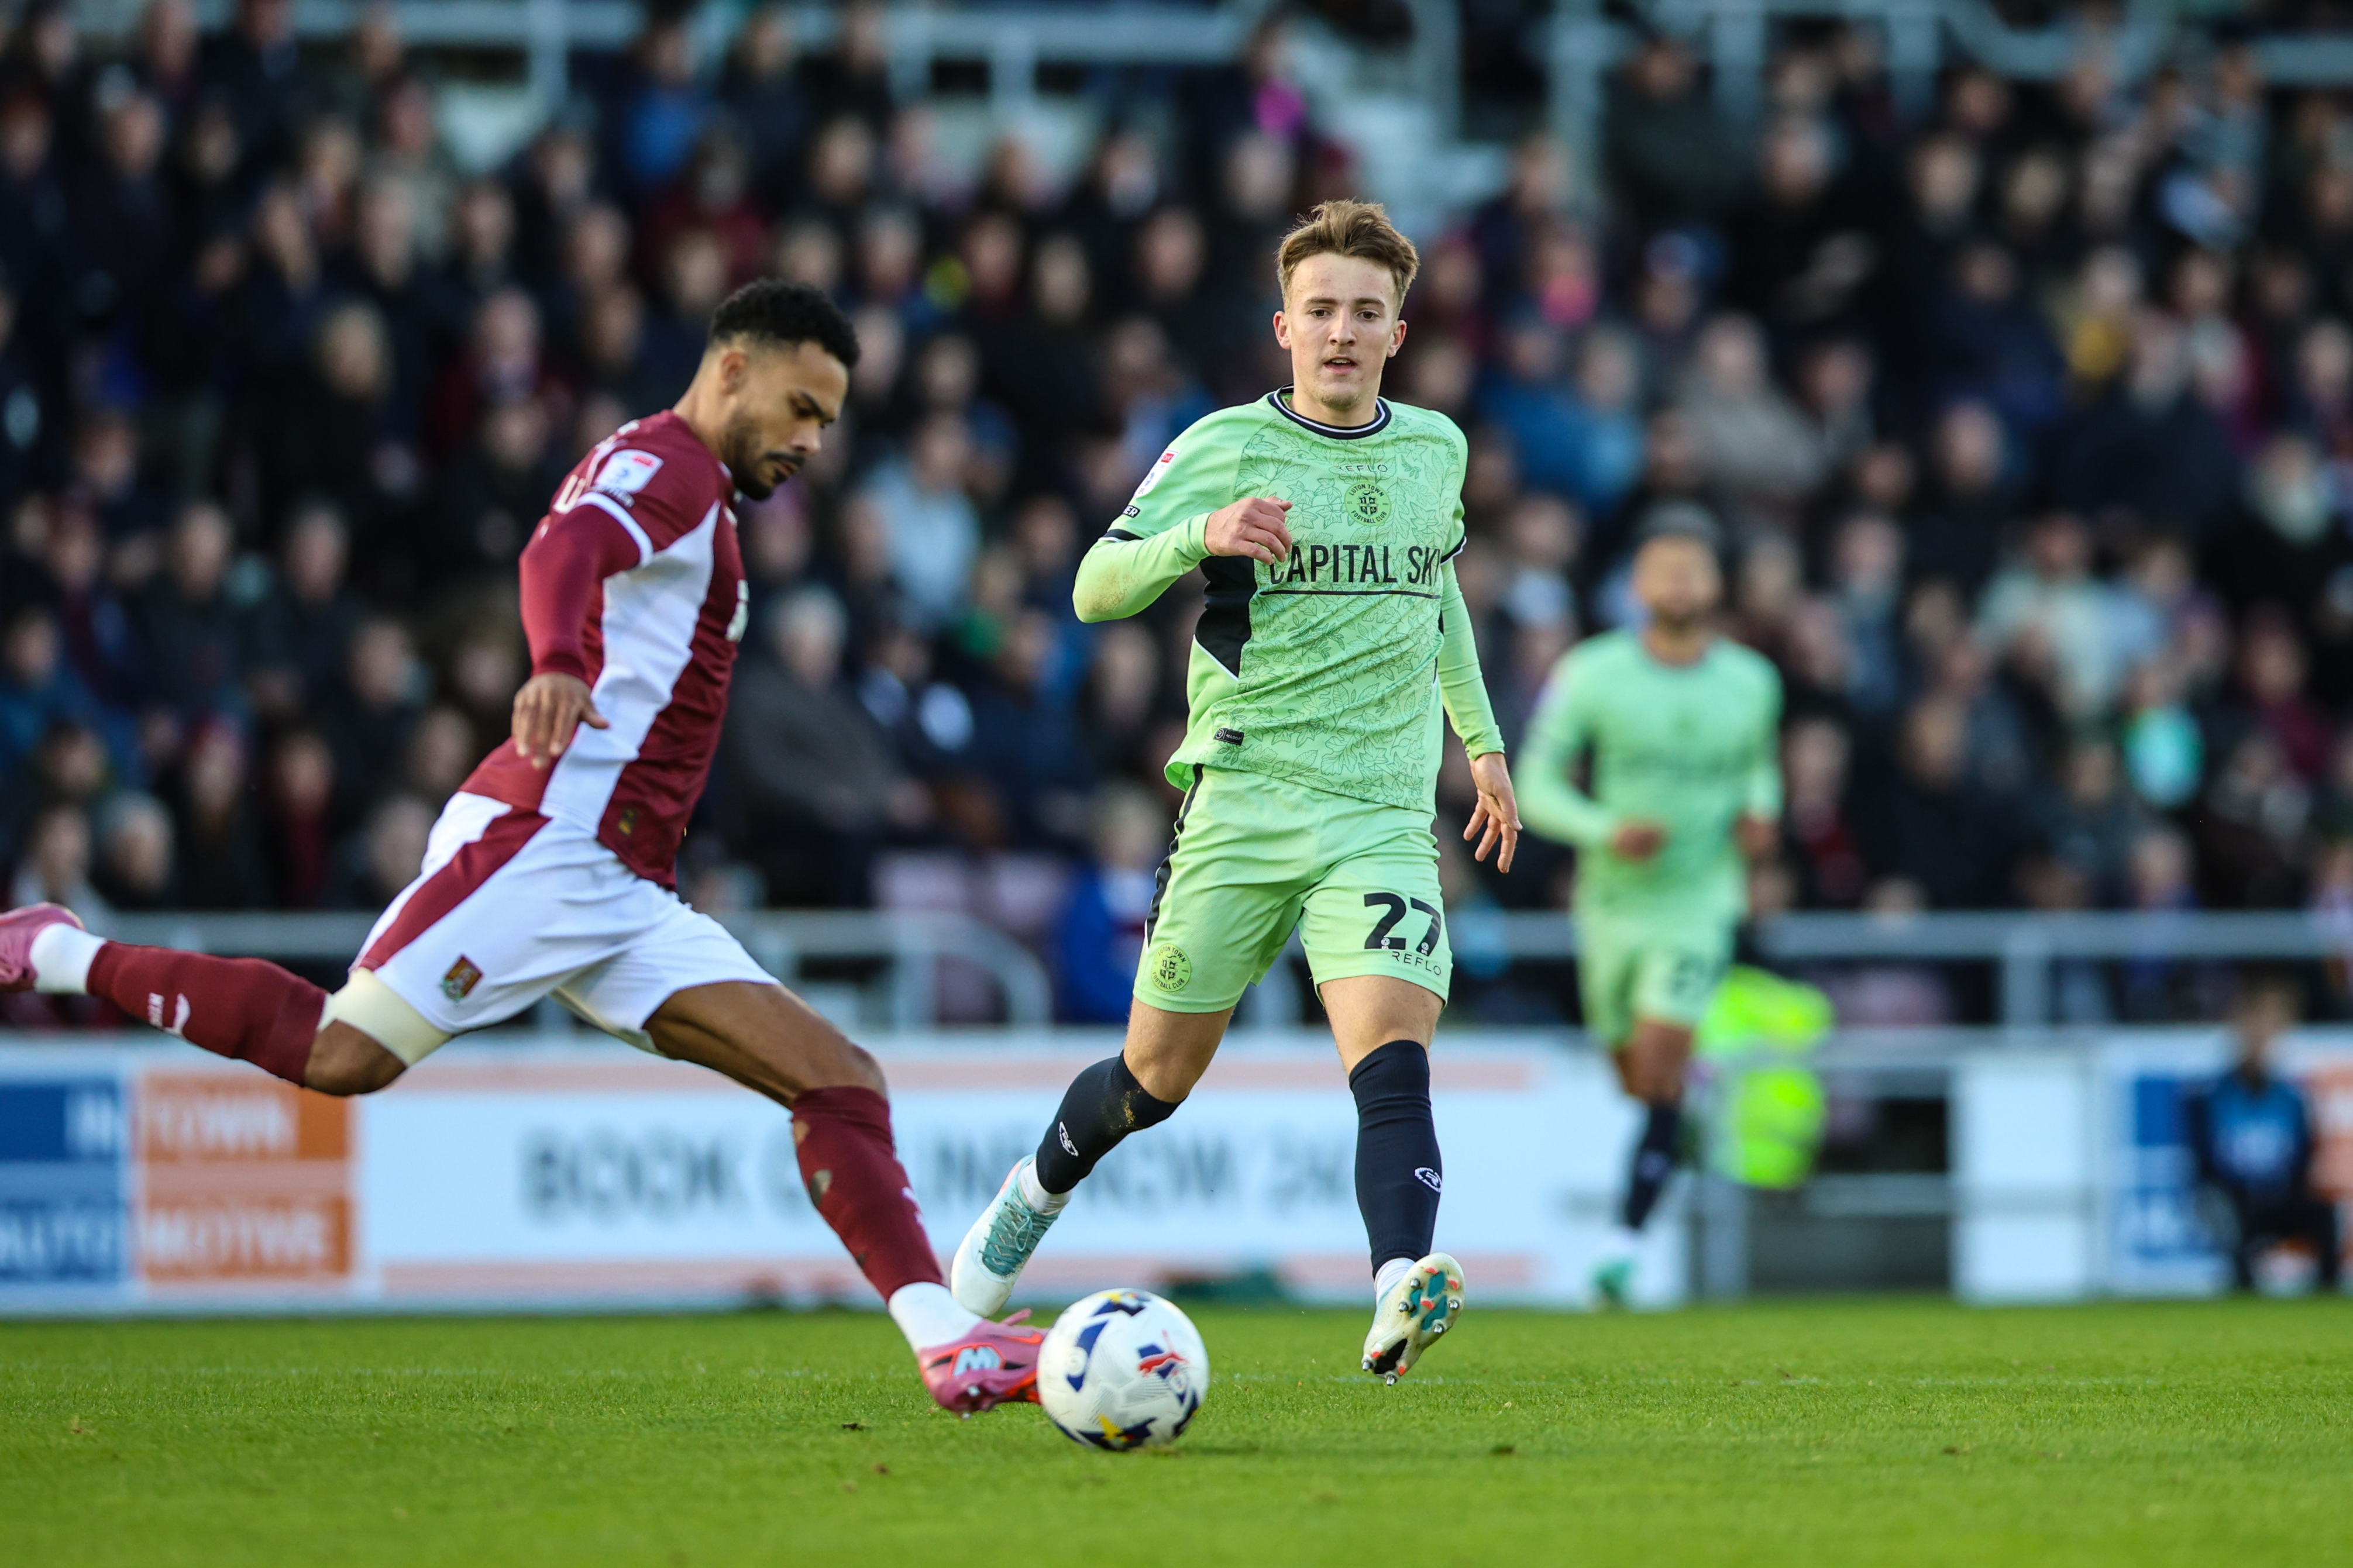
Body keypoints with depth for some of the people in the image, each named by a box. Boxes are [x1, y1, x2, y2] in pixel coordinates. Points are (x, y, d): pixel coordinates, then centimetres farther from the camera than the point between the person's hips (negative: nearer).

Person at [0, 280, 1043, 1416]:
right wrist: (560, 667, -46)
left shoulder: (689, 496, 27)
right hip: (544, 843, -10)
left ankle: (947, 1343, -13)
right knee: (344, 1056, -19)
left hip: (624, 895, 10)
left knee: (839, 1082, -3)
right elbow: (561, 553, -26)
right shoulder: (666, 462, -4)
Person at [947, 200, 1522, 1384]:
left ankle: (1399, 1296, -38)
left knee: (1393, 1064, -22)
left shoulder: (1435, 449, 10)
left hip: (1383, 819, 2)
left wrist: (1481, 739, 28)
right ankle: (1037, 1191, 40)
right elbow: (1096, 588, -7)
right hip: (1239, 808, -1)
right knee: (1156, 1078, 9)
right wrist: (1199, 538, -26)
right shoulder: (1223, 449, -2)